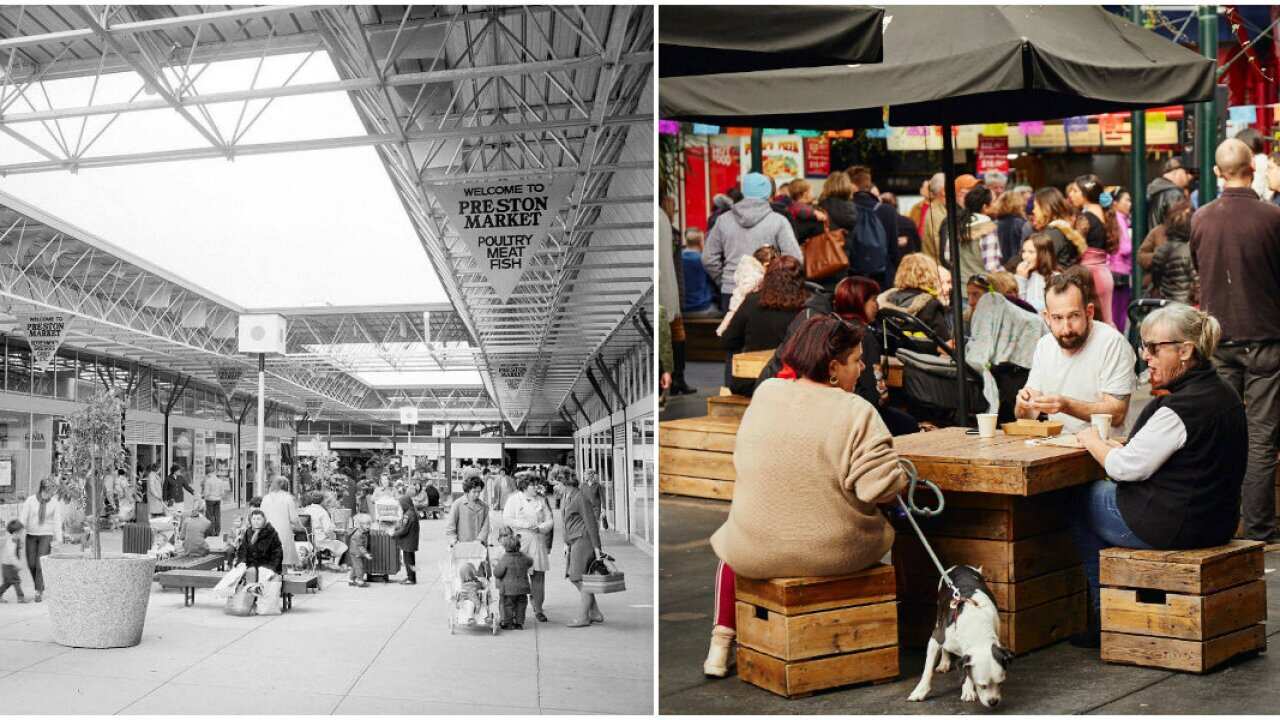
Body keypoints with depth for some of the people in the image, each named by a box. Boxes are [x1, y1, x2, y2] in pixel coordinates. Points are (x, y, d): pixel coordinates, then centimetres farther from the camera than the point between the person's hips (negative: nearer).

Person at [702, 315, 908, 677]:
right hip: (838, 553, -2)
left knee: (730, 540, 37)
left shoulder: (764, 394, -5)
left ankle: (721, 644, 35)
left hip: (756, 552, 2)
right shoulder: (857, 412, -18)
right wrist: (899, 476, 0)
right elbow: (880, 487, -23)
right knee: (878, 531, 33)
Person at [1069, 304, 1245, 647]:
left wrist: (1091, 440, 0)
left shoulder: (1181, 407, -25)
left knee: (1081, 503, 10)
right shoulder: (1225, 394, 6)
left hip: (1175, 525, -9)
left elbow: (1125, 467, -19)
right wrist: (1115, 443, 9)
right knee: (1103, 492, 24)